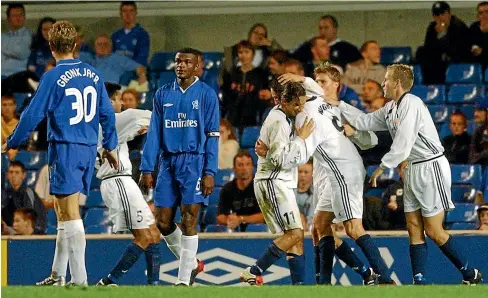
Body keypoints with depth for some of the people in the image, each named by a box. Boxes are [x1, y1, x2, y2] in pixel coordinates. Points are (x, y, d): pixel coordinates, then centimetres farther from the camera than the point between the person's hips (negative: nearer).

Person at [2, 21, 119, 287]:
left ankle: (79, 279, -10)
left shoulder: (53, 78, -9)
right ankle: (57, 275, 18)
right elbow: (107, 113, 13)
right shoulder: (93, 75, 8)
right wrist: (110, 146, 25)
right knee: (64, 213, 14)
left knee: (70, 215, -5)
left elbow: (33, 115, -8)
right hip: (88, 150, 6)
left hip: (65, 149, -6)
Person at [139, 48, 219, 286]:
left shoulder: (207, 95, 0)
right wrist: (147, 169, 3)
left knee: (188, 220, -8)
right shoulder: (163, 94, 10)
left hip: (194, 162, -4)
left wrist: (209, 172, -11)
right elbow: (154, 134, 10)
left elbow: (212, 137, -3)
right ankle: (191, 263, 23)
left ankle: (184, 280, -3)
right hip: (168, 162, 4)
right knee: (163, 222, 2)